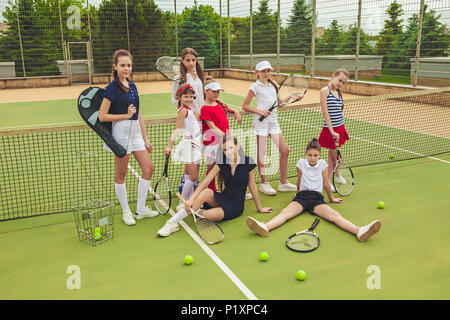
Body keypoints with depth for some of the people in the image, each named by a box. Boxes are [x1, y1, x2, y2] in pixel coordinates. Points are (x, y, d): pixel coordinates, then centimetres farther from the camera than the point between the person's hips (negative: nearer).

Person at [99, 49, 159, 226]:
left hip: (136, 131, 8)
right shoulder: (112, 88, -9)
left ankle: (141, 210, 18)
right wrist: (126, 115, -11)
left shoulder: (132, 86, 12)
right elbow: (102, 116, -12)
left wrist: (145, 138, 14)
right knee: (121, 174, 4)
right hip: (121, 131, -8)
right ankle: (126, 211, 19)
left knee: (148, 168, 6)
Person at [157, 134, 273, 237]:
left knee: (208, 215, -33)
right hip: (223, 198, 3)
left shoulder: (248, 162, -9)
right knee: (206, 192, -33)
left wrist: (259, 208, 10)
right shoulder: (222, 162, -2)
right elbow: (205, 182, -12)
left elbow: (253, 187, 1)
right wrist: (191, 199, -24)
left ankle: (196, 212, 3)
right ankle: (173, 222, -27)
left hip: (236, 206, -3)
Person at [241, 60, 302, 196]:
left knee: (285, 150, 3)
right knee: (262, 153, 0)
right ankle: (264, 183, 12)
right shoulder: (255, 87, -3)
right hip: (261, 122, -6)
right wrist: (259, 111, -16)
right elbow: (244, 106, -4)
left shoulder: (273, 85, 15)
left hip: (273, 121, 6)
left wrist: (289, 97, 10)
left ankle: (283, 182, 14)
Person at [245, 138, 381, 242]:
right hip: (302, 196, 0)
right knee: (286, 212, -31)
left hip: (317, 198, 0)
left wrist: (332, 199, 28)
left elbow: (326, 183, 20)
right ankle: (265, 227, -59)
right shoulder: (301, 163, 11)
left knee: (334, 214, -29)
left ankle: (359, 231, -53)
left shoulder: (322, 164, 11)